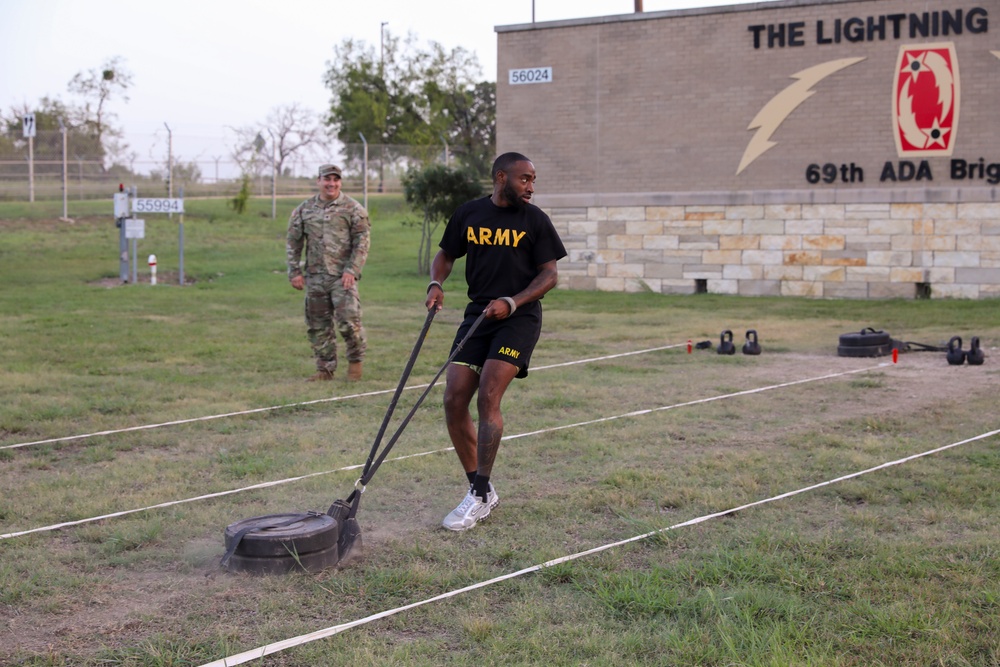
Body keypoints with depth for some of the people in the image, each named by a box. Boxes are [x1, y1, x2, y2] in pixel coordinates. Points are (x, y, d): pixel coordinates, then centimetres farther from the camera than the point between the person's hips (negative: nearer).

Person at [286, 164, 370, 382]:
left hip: (343, 276, -4)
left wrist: (351, 270, -12)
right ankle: (325, 369, 17)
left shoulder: (353, 209, -1)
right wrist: (294, 272, 6)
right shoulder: (304, 209, 9)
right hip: (314, 277, 4)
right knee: (318, 325, 6)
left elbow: (362, 241, -3)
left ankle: (355, 360, 12)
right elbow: (293, 242, 13)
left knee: (348, 320, -11)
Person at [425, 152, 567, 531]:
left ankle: (480, 498, -10)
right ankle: (480, 489, 11)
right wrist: (436, 284, -3)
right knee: (454, 401, -4)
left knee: (487, 399, -18)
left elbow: (549, 275, -2)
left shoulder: (534, 219, -2)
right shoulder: (468, 214, 6)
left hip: (519, 318, -4)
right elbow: (445, 255, 18)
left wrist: (511, 302, -16)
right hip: (477, 314, 4)